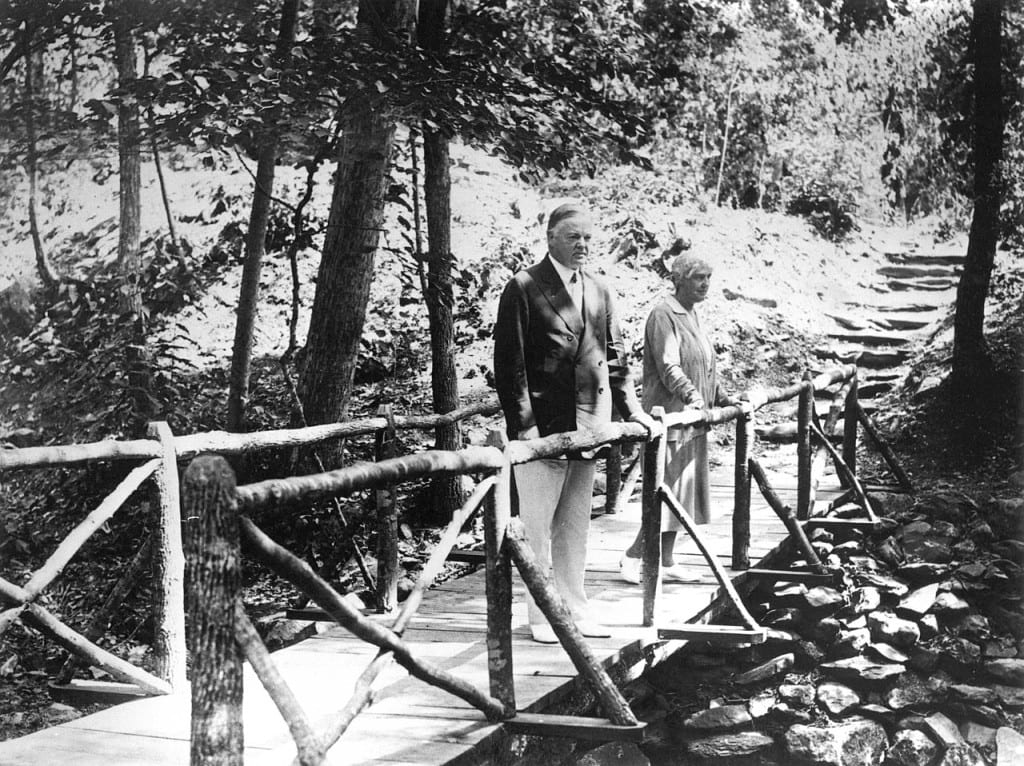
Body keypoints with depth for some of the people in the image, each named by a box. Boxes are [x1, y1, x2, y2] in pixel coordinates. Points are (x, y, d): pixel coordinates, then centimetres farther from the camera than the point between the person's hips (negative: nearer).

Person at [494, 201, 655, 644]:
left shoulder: (598, 292, 14)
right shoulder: (524, 289, -6)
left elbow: (614, 358, 19)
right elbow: (509, 362, -10)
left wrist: (631, 410, 10)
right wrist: (522, 424, -16)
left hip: (588, 426, 6)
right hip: (540, 429, -6)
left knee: (576, 526, 13)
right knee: (537, 526, 1)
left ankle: (573, 607, 23)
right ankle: (541, 615, 10)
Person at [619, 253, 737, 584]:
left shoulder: (691, 315, 18)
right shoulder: (664, 314, -12)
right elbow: (668, 366, -22)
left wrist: (722, 398, 21)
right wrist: (691, 395, -33)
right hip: (670, 416, -10)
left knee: (682, 493, 10)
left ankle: (665, 563, 15)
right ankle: (632, 558, 1)